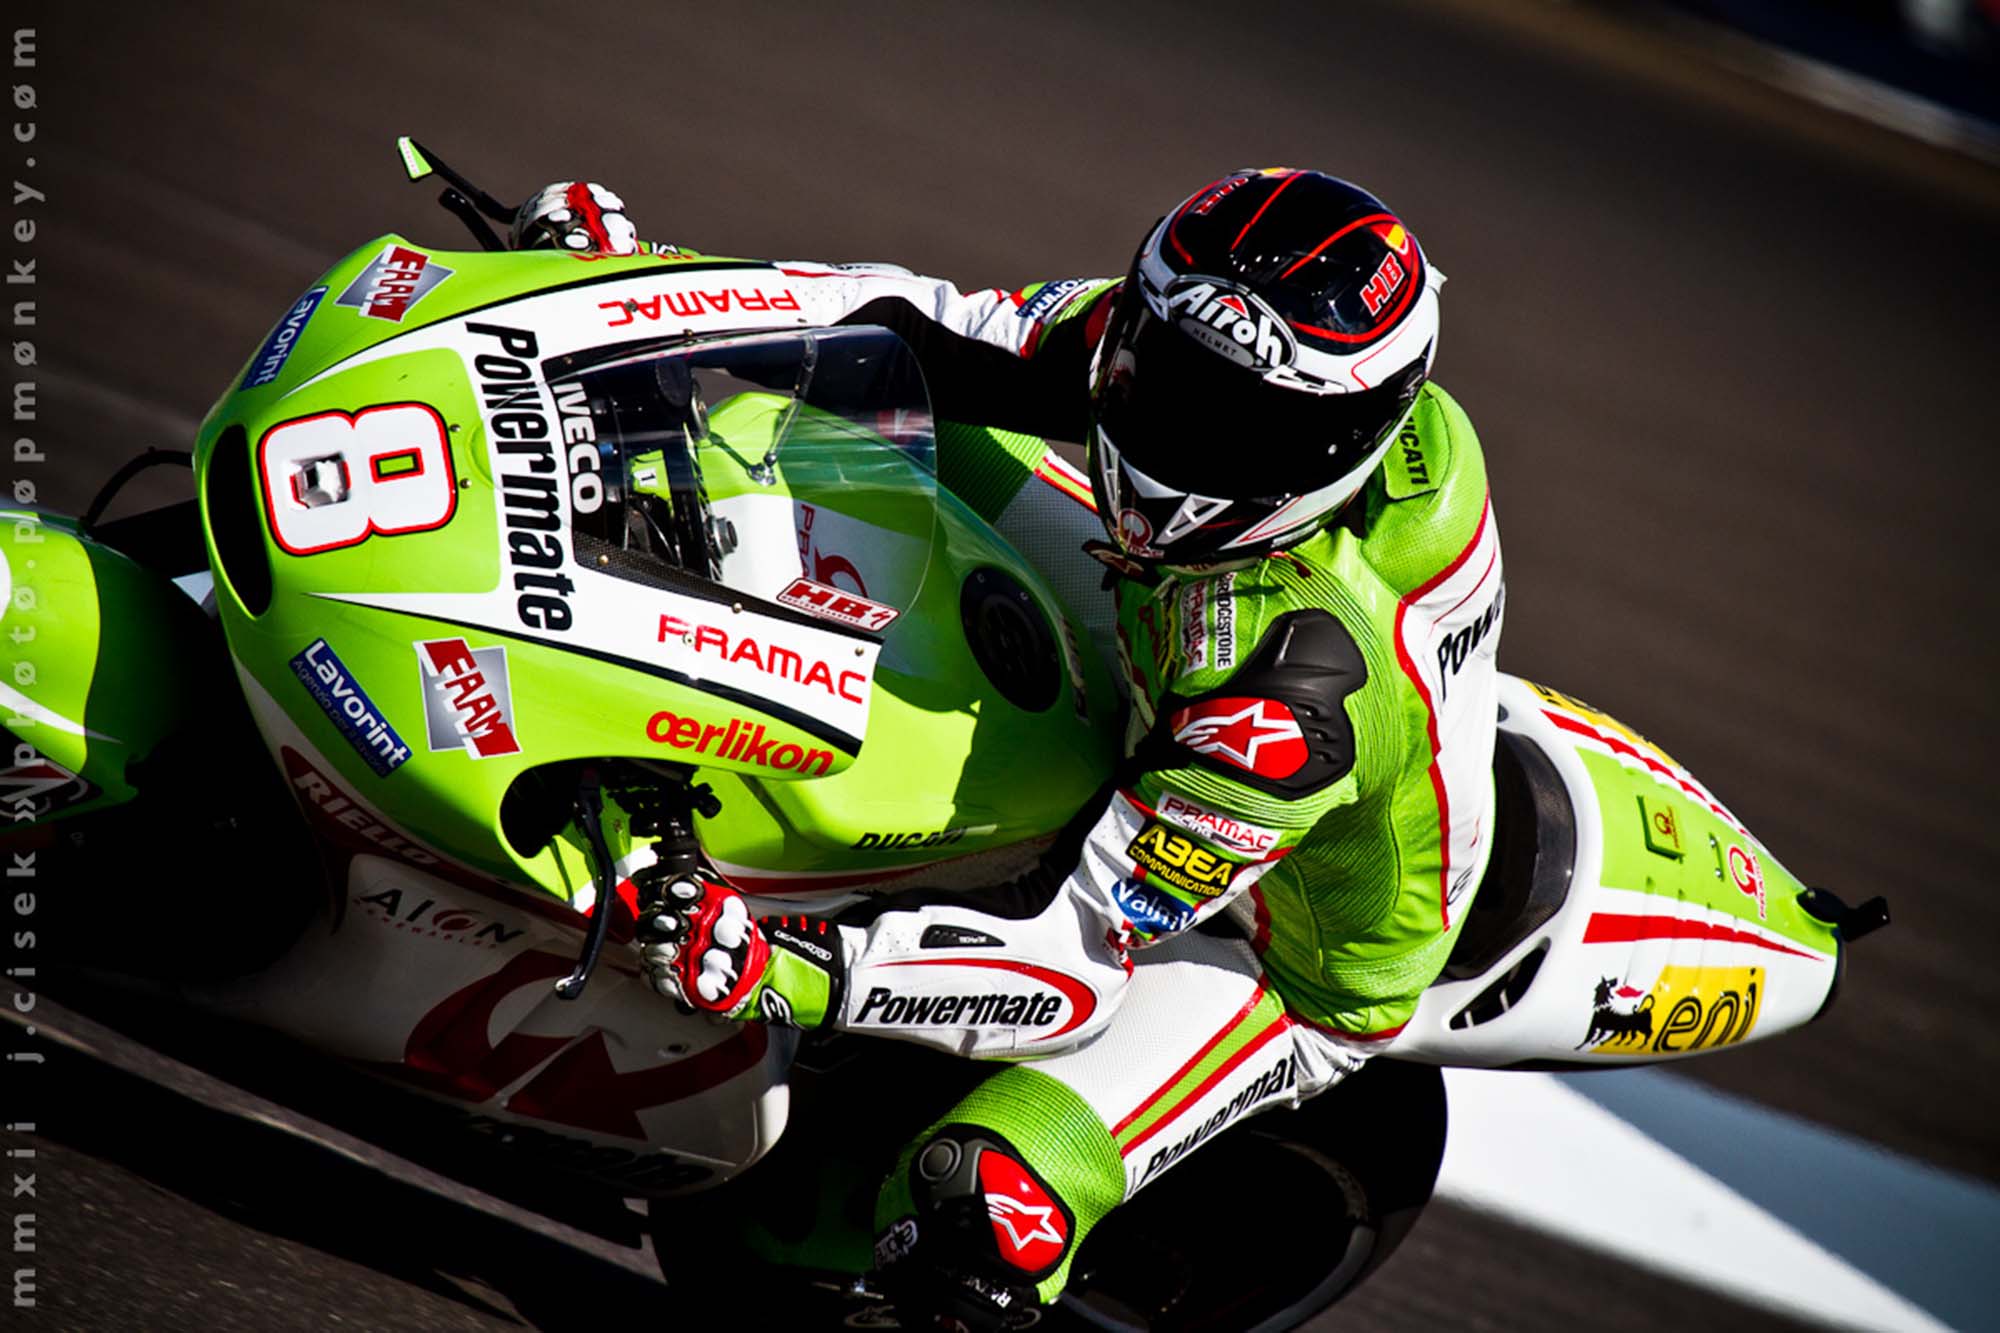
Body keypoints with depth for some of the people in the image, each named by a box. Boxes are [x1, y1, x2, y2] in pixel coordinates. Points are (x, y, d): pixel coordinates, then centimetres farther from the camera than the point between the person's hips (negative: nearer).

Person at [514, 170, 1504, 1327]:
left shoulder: (1297, 683, -44)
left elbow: (1081, 955, -42)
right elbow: (955, 335, -12)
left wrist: (790, 975, -52)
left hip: (1281, 959, -7)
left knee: (980, 1211, -28)